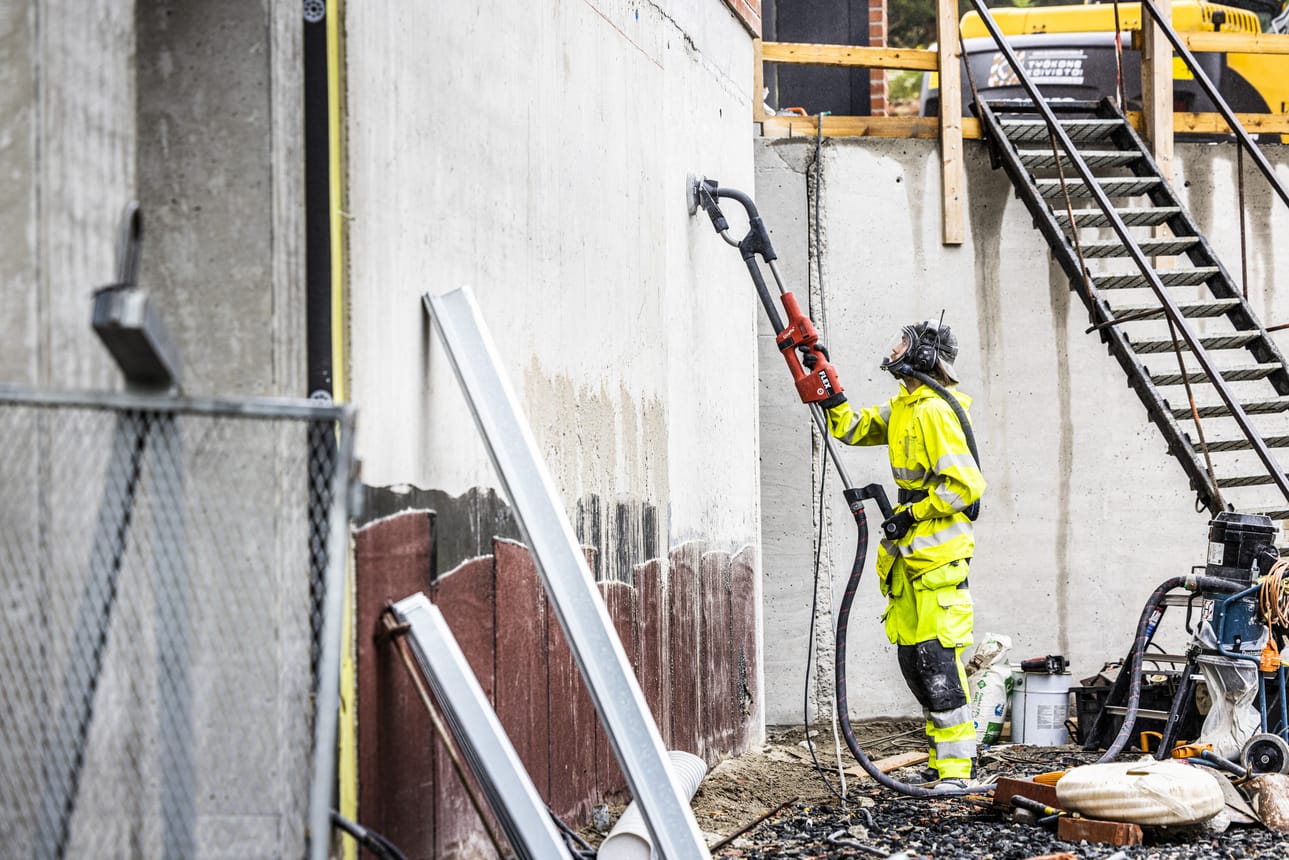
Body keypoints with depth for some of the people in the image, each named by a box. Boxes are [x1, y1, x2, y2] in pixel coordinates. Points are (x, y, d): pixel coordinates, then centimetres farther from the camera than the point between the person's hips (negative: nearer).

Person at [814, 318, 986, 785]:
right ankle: (944, 756, 21)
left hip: (938, 557, -10)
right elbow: (853, 430, 25)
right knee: (913, 658, 12)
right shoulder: (902, 409, 14)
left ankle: (957, 767, -6)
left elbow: (965, 485, -20)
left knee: (937, 659, -10)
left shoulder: (934, 412, -15)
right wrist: (828, 394, 10)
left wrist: (910, 514, -16)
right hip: (909, 555, 10)